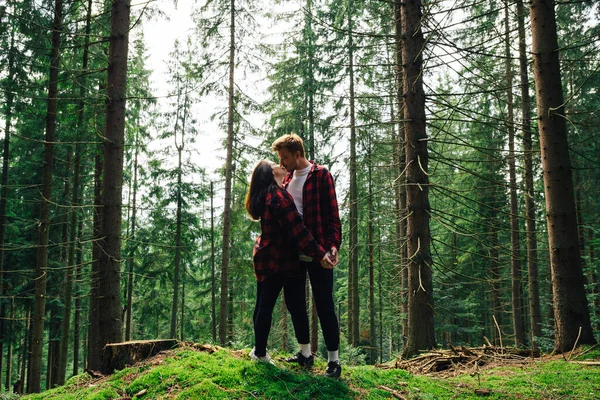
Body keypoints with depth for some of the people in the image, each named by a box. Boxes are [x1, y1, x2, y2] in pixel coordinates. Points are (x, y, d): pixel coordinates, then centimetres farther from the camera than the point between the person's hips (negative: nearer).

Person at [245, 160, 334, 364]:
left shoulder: (263, 196, 13)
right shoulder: (279, 196, -16)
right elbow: (297, 230, -23)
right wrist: (319, 253, -23)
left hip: (266, 258, 9)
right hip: (279, 260, -9)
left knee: (263, 304, 12)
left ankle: (259, 351, 19)